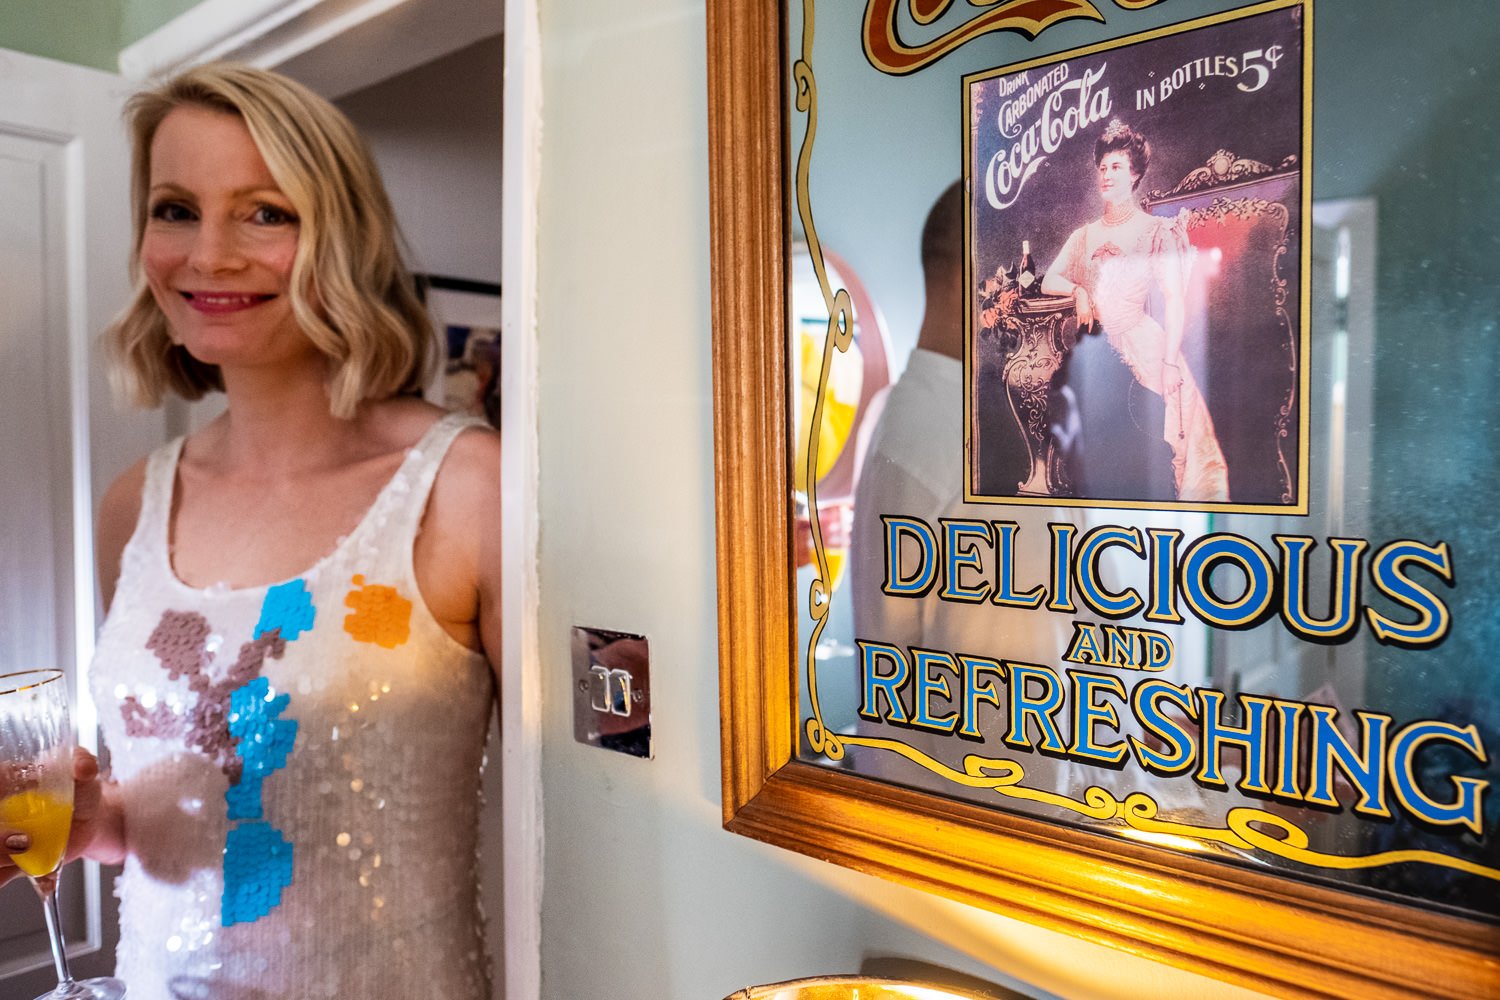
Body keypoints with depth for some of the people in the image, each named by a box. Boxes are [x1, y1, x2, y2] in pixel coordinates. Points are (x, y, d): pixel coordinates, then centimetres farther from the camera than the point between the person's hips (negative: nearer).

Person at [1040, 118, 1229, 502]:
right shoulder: (1084, 235, 15)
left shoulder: (1157, 231, 1)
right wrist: (1077, 290, -9)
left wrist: (1170, 362, -14)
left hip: (1142, 347, -4)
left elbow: (1175, 299, -5)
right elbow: (1048, 282, 13)